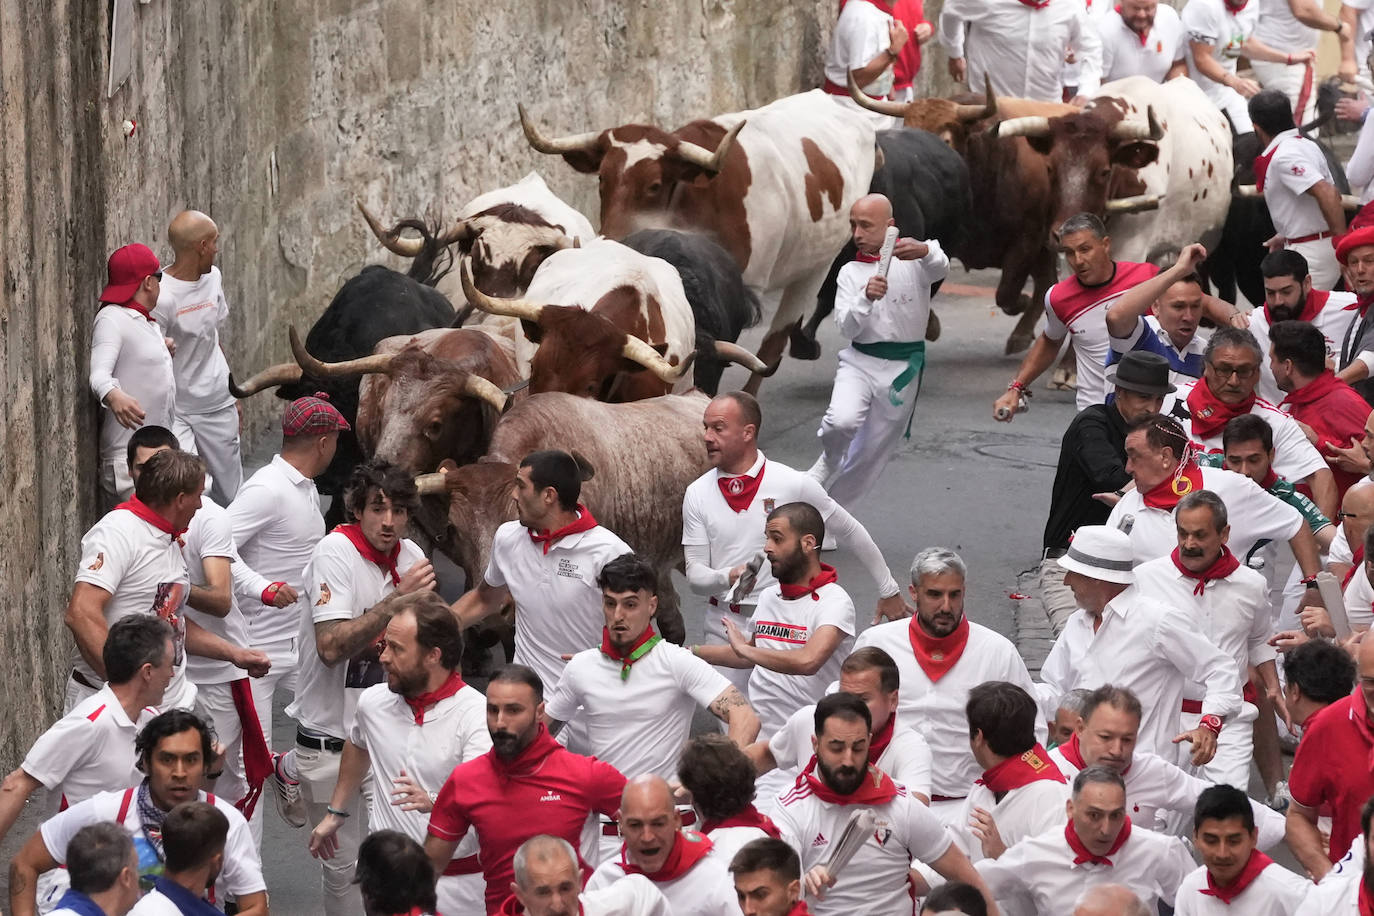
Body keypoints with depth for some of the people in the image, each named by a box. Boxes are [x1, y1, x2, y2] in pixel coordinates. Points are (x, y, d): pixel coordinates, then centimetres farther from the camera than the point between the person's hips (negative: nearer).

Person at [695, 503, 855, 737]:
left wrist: (744, 648, -17)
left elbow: (808, 661, -27)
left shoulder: (834, 602, -10)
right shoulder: (768, 597, 15)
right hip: (756, 732, 6)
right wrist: (691, 653, 30)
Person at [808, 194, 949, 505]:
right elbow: (847, 328, -6)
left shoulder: (912, 259, -4)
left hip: (902, 369, -1)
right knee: (843, 421, -29)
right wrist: (866, 298, -26)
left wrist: (925, 251, -53)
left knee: (872, 455, 8)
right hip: (860, 362, 1)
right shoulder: (850, 272, 5)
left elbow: (939, 268, -28)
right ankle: (827, 463, 3)